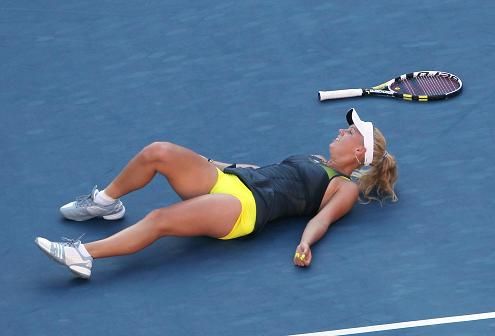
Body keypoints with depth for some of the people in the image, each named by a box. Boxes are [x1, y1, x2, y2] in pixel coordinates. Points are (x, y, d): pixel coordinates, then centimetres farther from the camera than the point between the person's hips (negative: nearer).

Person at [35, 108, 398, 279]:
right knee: (158, 152, -13)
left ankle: (83, 255, -31)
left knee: (159, 220, -29)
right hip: (228, 180, 8)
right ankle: (106, 201, 6)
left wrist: (306, 243, -31)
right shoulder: (313, 161, 30)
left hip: (246, 206, -8)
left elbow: (323, 217, -10)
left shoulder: (346, 188, 7)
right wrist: (213, 164, 38)